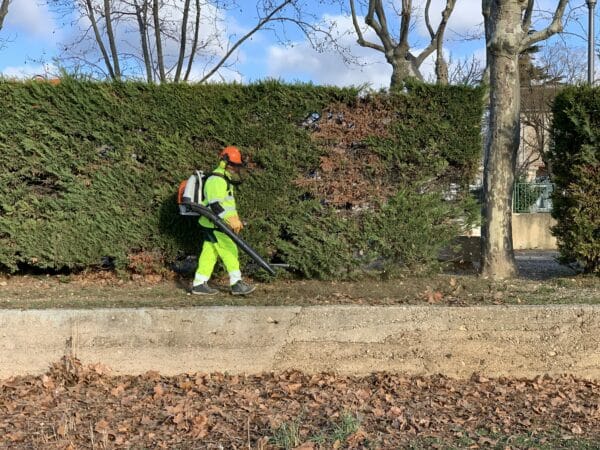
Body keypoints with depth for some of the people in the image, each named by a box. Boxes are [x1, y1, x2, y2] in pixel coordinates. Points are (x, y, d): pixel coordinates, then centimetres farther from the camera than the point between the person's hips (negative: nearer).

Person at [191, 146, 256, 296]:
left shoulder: (225, 179, 19)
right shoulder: (216, 180, -16)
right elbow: (215, 205, -24)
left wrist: (236, 219, 20)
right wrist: (230, 220, -29)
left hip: (215, 225, 10)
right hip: (214, 225, -10)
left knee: (209, 254, 10)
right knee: (230, 251, -9)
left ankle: (199, 284, 15)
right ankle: (236, 284, -6)